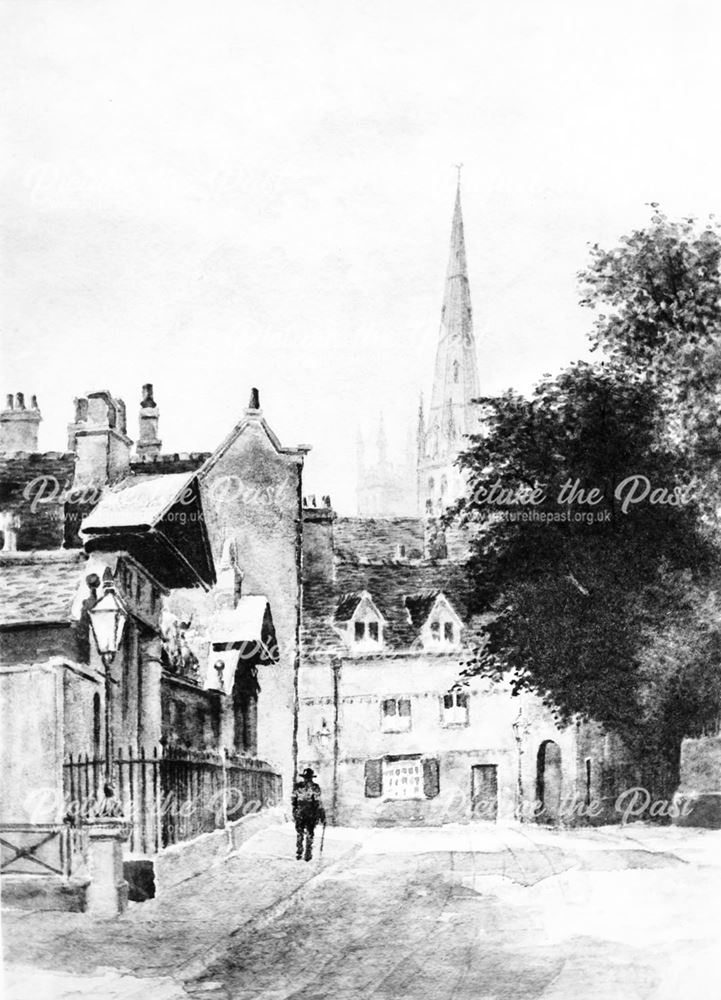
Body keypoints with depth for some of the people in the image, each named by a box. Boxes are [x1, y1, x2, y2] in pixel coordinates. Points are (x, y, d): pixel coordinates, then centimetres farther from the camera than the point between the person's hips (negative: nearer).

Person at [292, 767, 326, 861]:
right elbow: (319, 803, -12)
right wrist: (322, 816, -6)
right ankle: (308, 855, 9)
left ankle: (298, 854, 13)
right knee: (309, 835, 9)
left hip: (299, 814, 2)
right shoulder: (314, 787, -11)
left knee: (299, 834, 14)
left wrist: (294, 813, 15)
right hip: (311, 815, -2)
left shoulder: (297, 786, -1)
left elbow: (293, 801, 4)